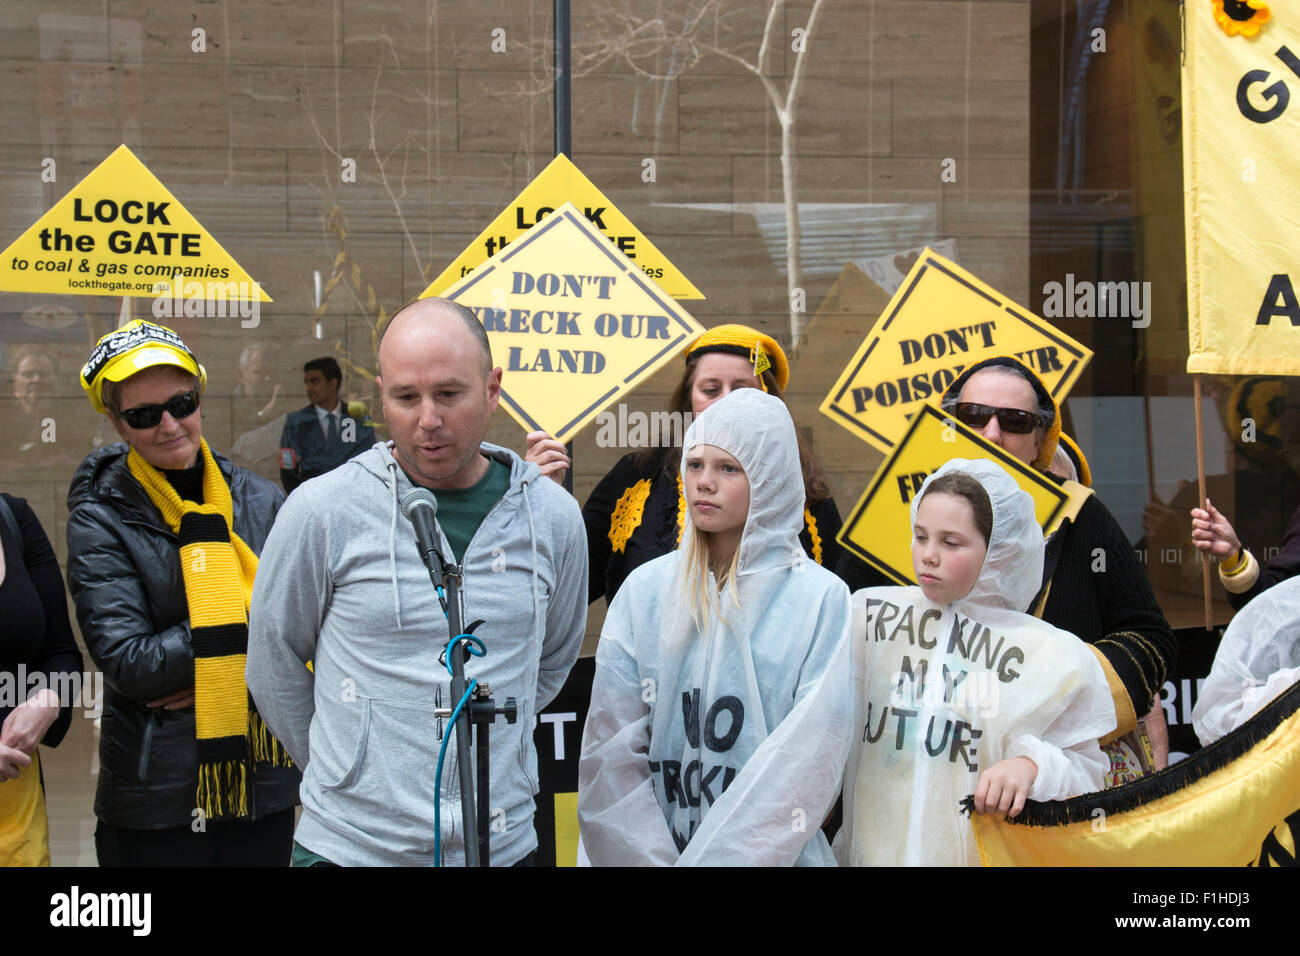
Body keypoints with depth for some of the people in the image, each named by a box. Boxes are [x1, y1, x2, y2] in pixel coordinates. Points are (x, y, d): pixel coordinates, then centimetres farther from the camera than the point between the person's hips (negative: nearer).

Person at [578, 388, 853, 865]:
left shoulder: (822, 599, -9)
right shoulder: (644, 589, -2)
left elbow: (808, 767, -14)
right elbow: (611, 749, -5)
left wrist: (714, 857, -20)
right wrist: (646, 858, -15)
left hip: (773, 855, -2)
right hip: (654, 848, 2)